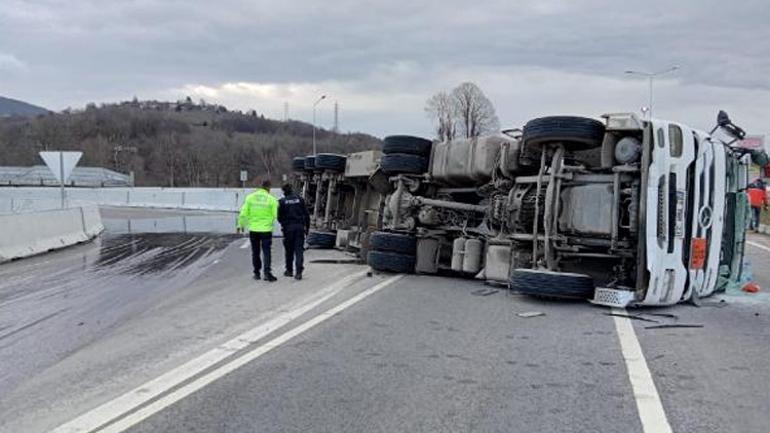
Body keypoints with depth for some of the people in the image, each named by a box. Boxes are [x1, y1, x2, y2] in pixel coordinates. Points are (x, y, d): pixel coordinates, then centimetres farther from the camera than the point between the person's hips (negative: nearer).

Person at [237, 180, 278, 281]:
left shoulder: (250, 197, 0)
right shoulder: (272, 199, -5)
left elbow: (243, 213, -1)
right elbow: (275, 215, -7)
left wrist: (241, 225, 11)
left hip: (253, 229, 2)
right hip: (266, 229, -2)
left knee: (255, 252, 13)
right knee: (266, 251, 1)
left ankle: (257, 273, 18)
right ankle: (267, 272, -12)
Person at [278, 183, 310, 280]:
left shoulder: (282, 201, -1)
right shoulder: (300, 199, 4)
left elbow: (279, 217, 1)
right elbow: (306, 215, 4)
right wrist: (307, 227, 11)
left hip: (288, 228, -1)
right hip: (300, 227, 1)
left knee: (289, 250, 13)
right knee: (299, 250, -1)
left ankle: (289, 270, 21)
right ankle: (298, 272, -10)